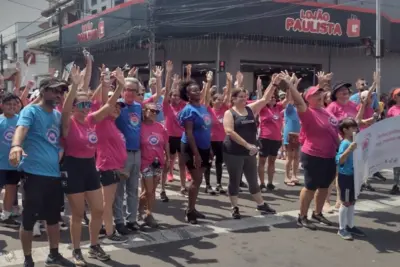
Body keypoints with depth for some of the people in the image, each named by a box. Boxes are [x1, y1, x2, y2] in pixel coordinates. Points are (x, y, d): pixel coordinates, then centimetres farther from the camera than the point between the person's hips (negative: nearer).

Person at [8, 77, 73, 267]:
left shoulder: (58, 115, 14)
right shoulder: (31, 111, -7)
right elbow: (21, 128, -27)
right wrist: (16, 145, -46)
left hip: (54, 174, 7)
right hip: (34, 173, -7)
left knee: (54, 217, 17)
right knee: (29, 218, 4)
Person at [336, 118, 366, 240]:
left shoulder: (354, 142, 7)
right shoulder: (345, 143, -19)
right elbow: (340, 161, -28)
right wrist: (349, 149, -39)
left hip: (353, 175, 9)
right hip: (345, 176, -9)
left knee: (352, 202, 16)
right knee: (346, 202, 0)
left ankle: (350, 226, 28)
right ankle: (341, 229, 11)